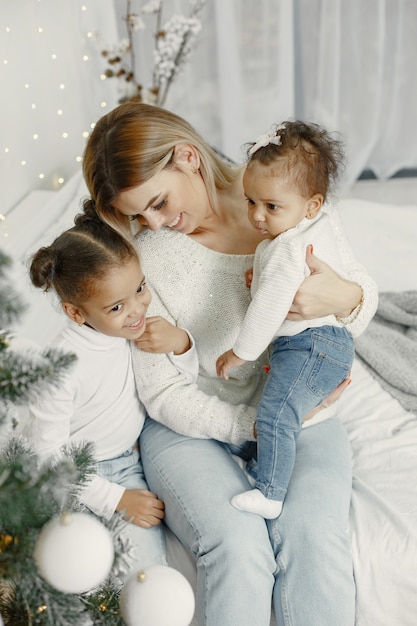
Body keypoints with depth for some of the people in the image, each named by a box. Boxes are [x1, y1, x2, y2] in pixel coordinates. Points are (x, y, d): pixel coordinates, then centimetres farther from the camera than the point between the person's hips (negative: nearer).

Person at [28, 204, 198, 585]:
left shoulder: (141, 326, -12)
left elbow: (186, 379, 3)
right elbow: (49, 454, -18)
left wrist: (181, 343, -20)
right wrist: (117, 498, -17)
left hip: (129, 463, 5)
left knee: (148, 569, -6)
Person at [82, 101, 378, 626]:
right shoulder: (144, 256, -8)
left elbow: (365, 294, 4)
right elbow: (164, 395, -7)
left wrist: (346, 298, -21)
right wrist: (254, 424, -17)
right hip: (194, 425, -1)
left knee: (312, 534, -25)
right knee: (236, 544, -27)